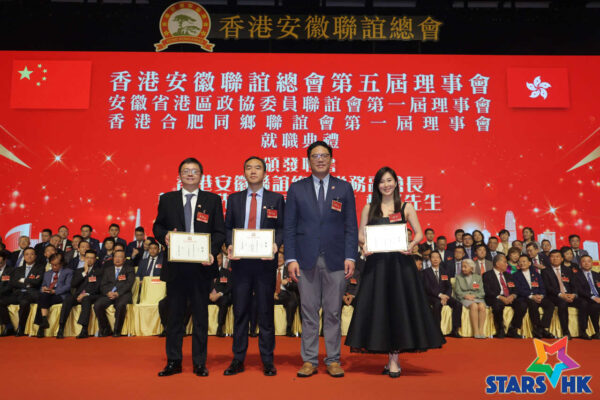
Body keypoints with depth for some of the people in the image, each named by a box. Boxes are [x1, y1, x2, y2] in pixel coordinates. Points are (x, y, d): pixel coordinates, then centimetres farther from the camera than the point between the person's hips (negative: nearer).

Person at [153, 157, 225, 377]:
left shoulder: (213, 200, 6)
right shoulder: (167, 199, 10)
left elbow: (219, 232, 3)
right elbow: (157, 226, 13)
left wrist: (212, 252, -13)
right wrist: (164, 236, -9)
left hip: (201, 265, -1)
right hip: (175, 266, 1)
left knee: (201, 315, 6)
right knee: (174, 314, 9)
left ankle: (199, 363, 16)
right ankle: (173, 361, 21)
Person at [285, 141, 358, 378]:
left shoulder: (344, 188, 8)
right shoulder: (296, 189, 7)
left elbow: (351, 226, 5)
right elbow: (289, 227, 5)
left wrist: (350, 257, -4)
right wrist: (291, 259, -4)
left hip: (335, 260, 0)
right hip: (306, 260, 0)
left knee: (333, 312, 6)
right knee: (308, 312, 6)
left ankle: (333, 361, 17)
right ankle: (309, 360, 16)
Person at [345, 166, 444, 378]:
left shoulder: (406, 207, 7)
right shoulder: (369, 209, 9)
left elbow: (419, 233, 4)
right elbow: (360, 234, 7)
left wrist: (411, 244, -16)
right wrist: (364, 245, -14)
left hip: (400, 263, -1)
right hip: (376, 264, 1)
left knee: (399, 306, -2)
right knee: (379, 307, 2)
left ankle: (394, 359, 7)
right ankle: (391, 358, 15)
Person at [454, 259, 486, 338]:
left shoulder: (478, 277, 20)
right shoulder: (458, 277, 18)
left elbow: (482, 292, 10)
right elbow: (457, 292, 7)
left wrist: (474, 296, -9)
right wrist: (465, 295, -12)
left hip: (477, 298, 2)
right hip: (464, 299, -2)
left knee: (482, 306, -34)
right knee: (474, 306, -35)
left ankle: (481, 330, -36)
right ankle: (475, 331, -38)